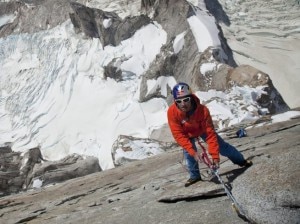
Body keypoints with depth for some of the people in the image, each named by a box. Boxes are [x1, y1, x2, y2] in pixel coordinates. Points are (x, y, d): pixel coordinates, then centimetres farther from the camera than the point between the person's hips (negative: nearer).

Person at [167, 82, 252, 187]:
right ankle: (194, 176, 13)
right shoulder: (172, 112, -39)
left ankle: (240, 160, 27)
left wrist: (215, 156, -40)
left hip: (203, 129, -1)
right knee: (188, 153, -10)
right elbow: (179, 135, -33)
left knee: (222, 147, 4)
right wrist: (193, 151, -39)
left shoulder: (203, 110, -41)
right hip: (187, 134, 1)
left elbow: (210, 134, -37)